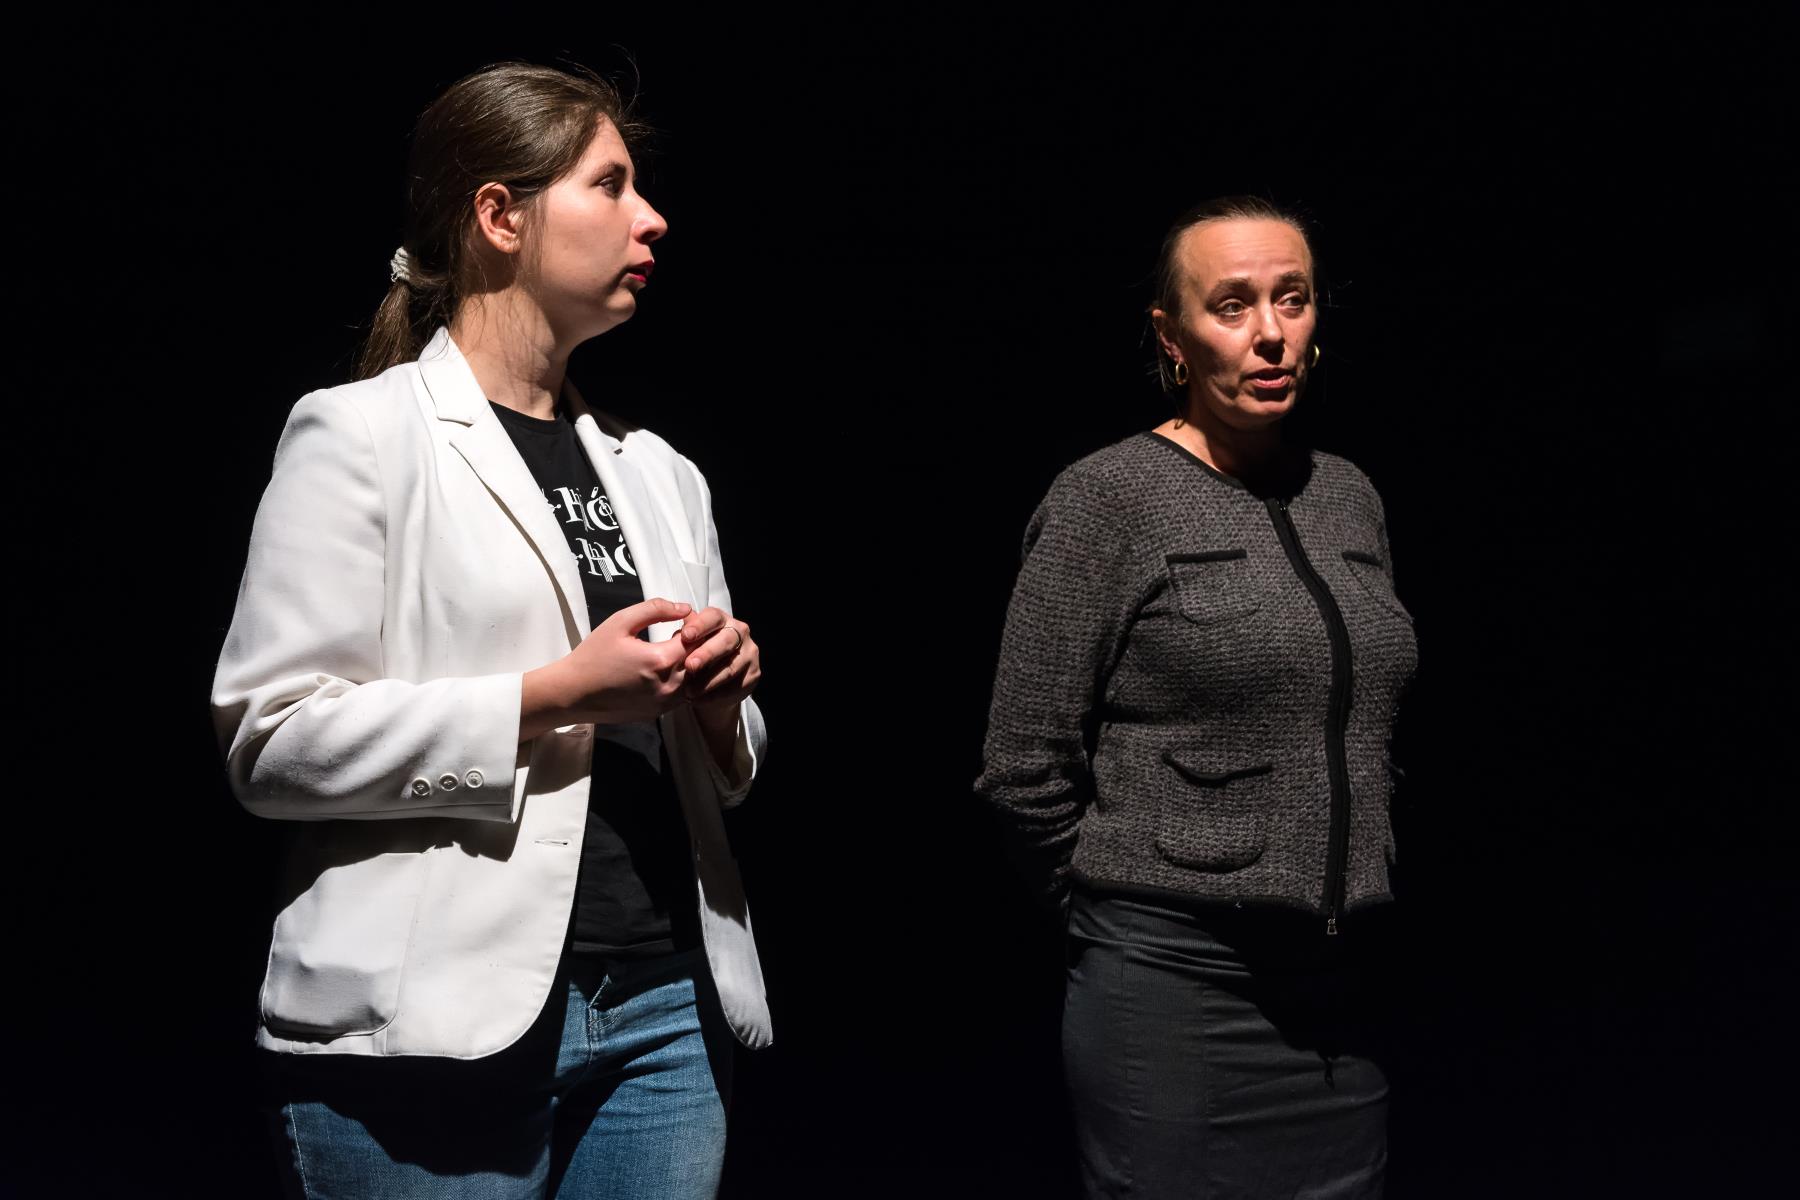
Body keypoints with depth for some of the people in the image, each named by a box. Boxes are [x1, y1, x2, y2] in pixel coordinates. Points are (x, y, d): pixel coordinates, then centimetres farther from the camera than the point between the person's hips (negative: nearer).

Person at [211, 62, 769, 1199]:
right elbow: (277, 741, -12)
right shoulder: (360, 434, -3)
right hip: (439, 1025, -5)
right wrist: (556, 693, -18)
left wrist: (720, 702, -2)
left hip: (667, 1010, 6)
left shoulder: (657, 471, 15)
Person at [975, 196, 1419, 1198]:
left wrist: (1348, 899, 16)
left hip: (1341, 997, 6)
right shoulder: (1109, 497, -8)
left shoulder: (1349, 496, 10)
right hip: (1174, 999, -5)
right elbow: (1024, 773, -8)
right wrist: (1136, 907, 1)